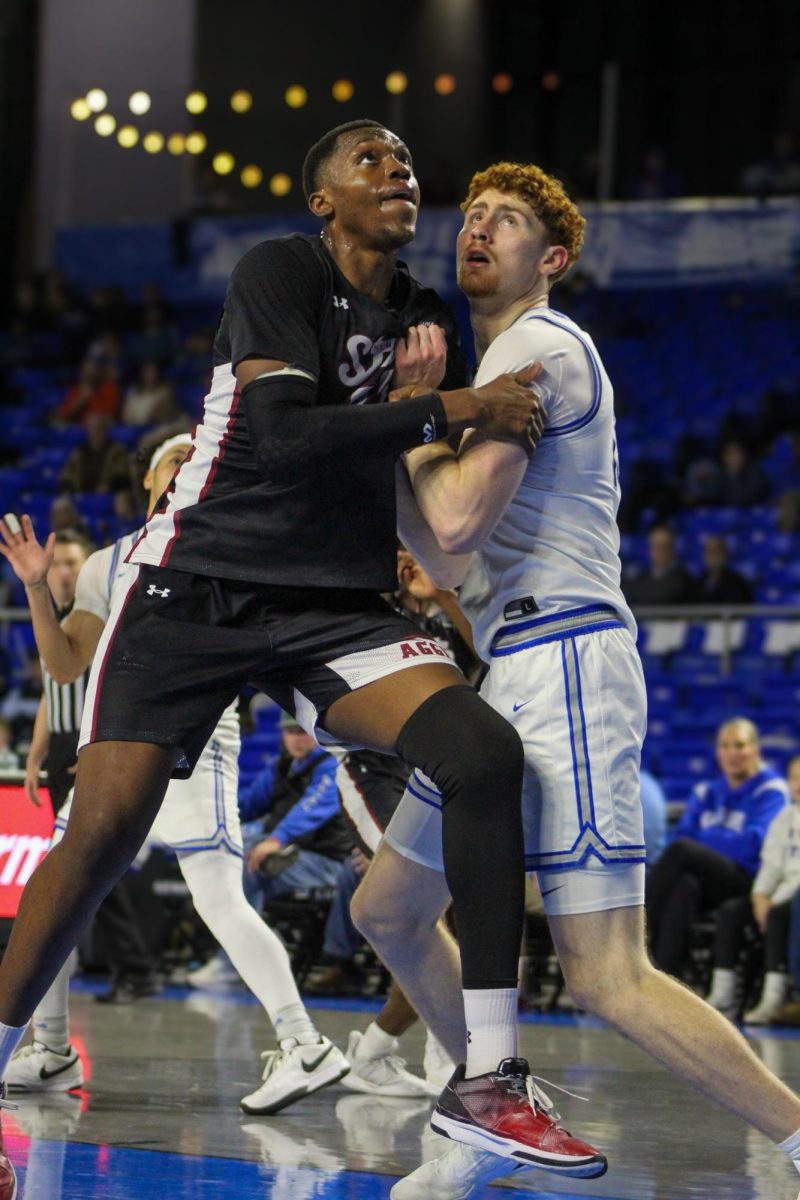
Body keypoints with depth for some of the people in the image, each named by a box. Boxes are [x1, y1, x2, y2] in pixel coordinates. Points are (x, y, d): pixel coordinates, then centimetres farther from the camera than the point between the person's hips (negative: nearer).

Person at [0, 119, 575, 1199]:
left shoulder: (422, 317, 12)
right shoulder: (281, 271, -7)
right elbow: (285, 435, -22)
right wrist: (452, 409, -20)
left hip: (335, 611, 4)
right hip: (196, 588, -4)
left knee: (484, 751, -20)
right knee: (103, 831, -10)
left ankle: (488, 1079, -18)